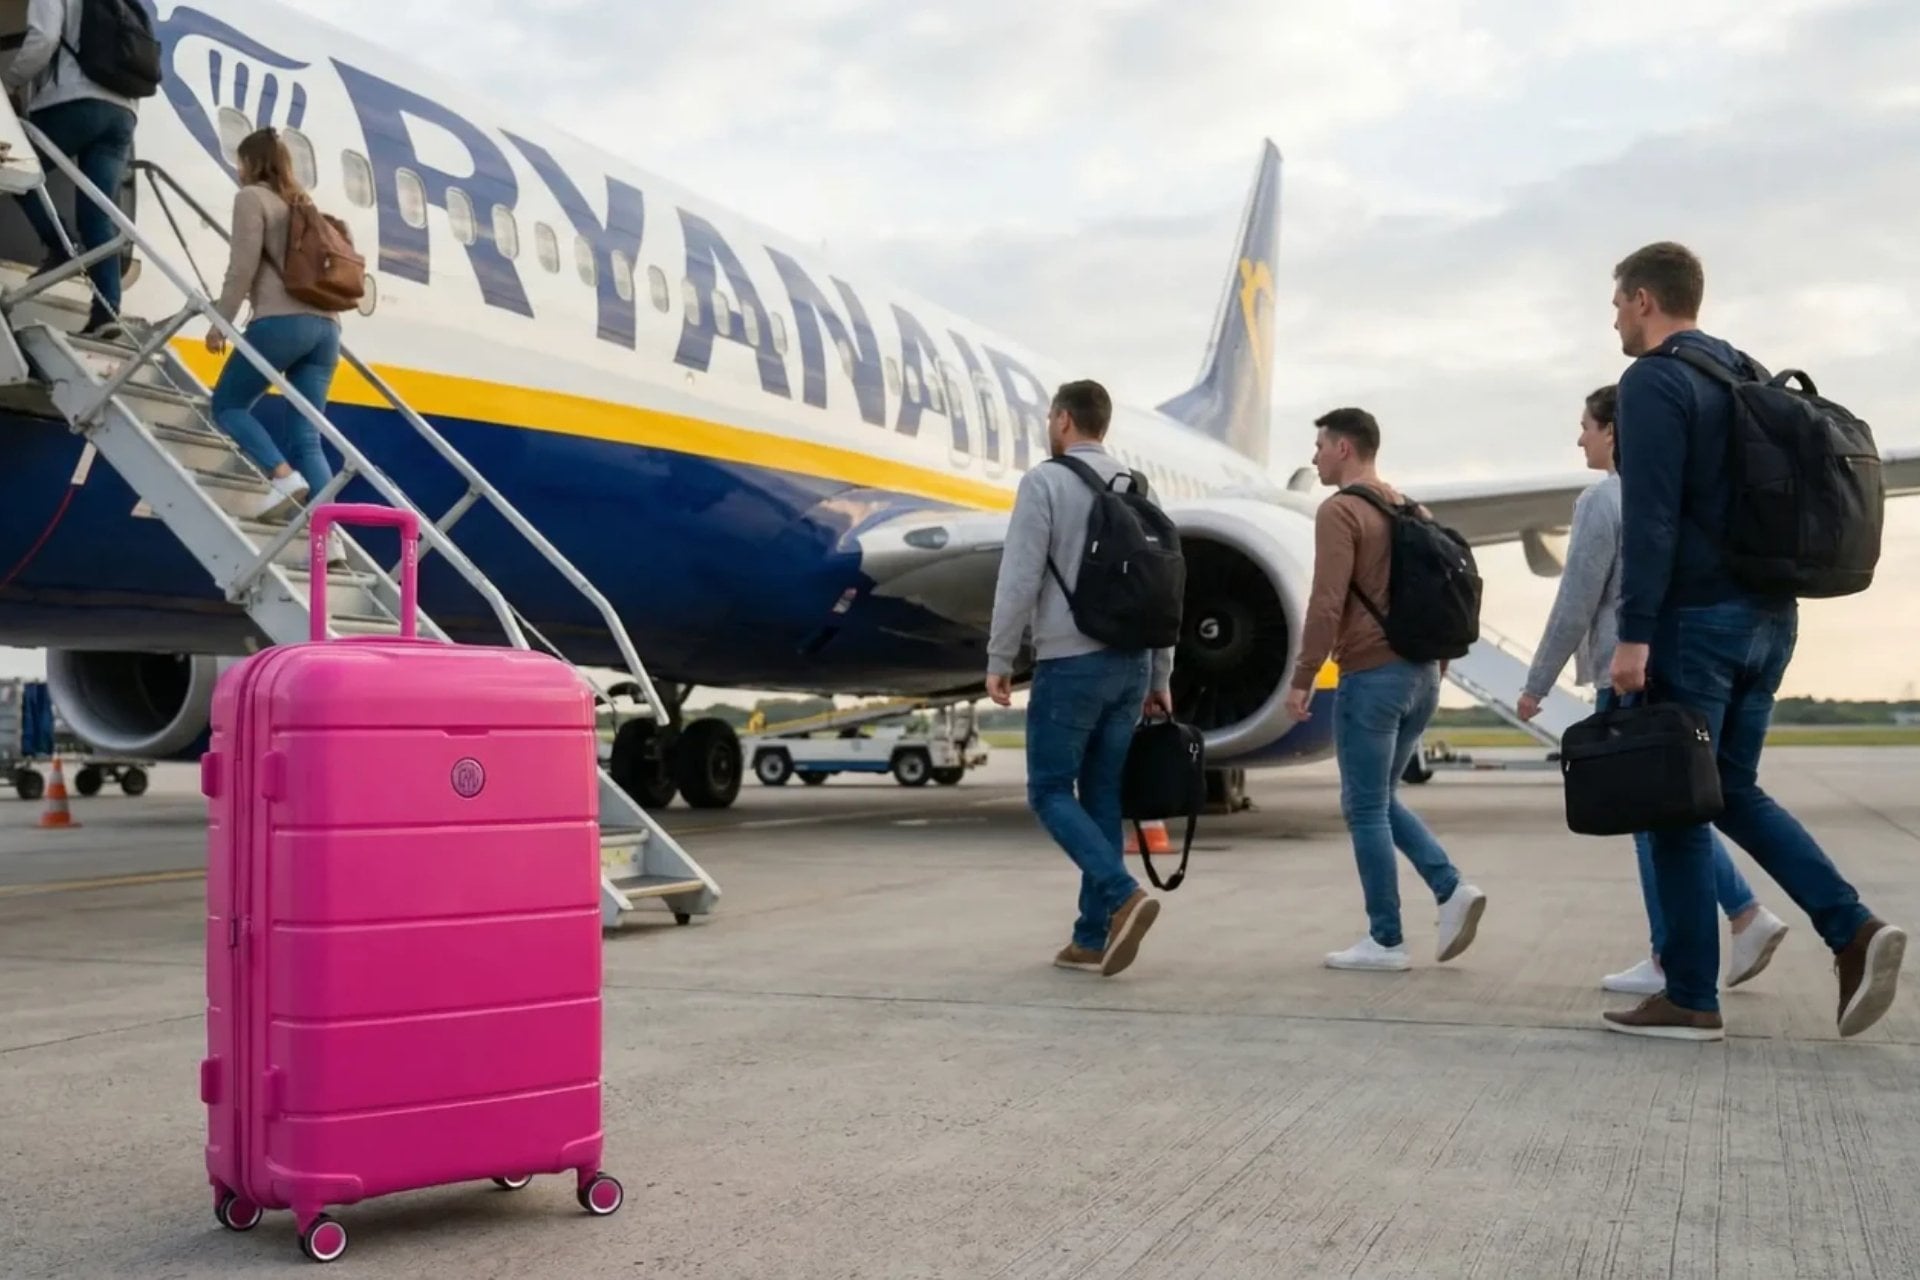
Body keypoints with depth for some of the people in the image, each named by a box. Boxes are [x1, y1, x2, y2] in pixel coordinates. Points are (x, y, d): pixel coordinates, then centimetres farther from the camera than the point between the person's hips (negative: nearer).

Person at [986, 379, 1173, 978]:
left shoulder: (1044, 482, -6)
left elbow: (1019, 579, -12)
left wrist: (999, 660, -4)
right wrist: (1160, 676, 18)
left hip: (1070, 663, -6)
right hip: (1130, 664, 6)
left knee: (1050, 791, 2)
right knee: (1101, 796, 9)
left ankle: (1124, 895, -16)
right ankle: (1092, 938, 9)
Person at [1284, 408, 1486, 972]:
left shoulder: (1339, 511, -10)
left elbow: (1327, 605, -18)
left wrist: (1302, 680, -13)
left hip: (1371, 676, -8)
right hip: (1421, 674, 8)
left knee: (1365, 809, 1)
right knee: (1381, 799, 18)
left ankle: (1386, 941, 6)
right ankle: (1453, 889, 3)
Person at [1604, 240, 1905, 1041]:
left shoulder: (1653, 382, -10)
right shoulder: (1749, 378, 17)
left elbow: (1650, 519, -20)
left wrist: (1633, 635, -21)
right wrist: (1763, 604, 22)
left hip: (1696, 620, -9)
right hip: (1768, 615, 9)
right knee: (1732, 791, 16)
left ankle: (1690, 997, 6)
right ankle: (1851, 931, 1)